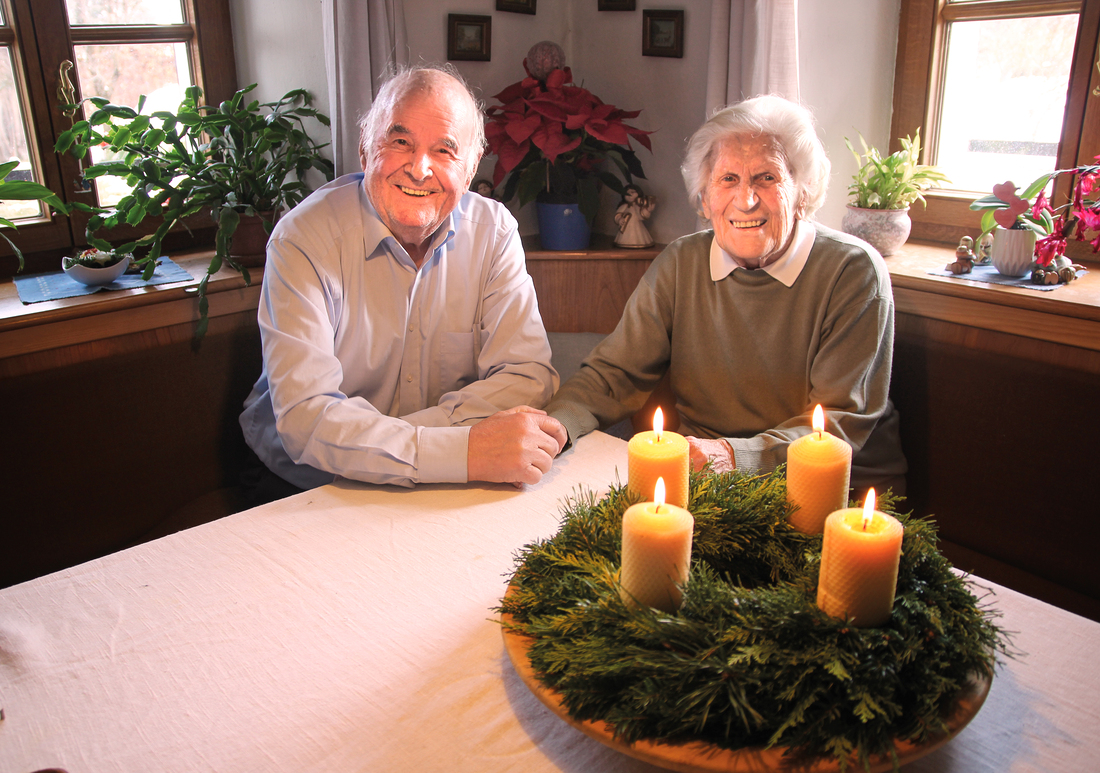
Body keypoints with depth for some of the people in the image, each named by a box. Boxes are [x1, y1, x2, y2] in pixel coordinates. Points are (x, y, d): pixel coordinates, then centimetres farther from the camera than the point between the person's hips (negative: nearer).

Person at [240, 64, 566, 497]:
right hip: (304, 490, -3)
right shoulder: (303, 239, -15)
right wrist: (465, 451, -36)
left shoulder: (494, 230, -5)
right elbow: (306, 419, -25)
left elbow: (526, 375, -10)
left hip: (447, 490, 3)